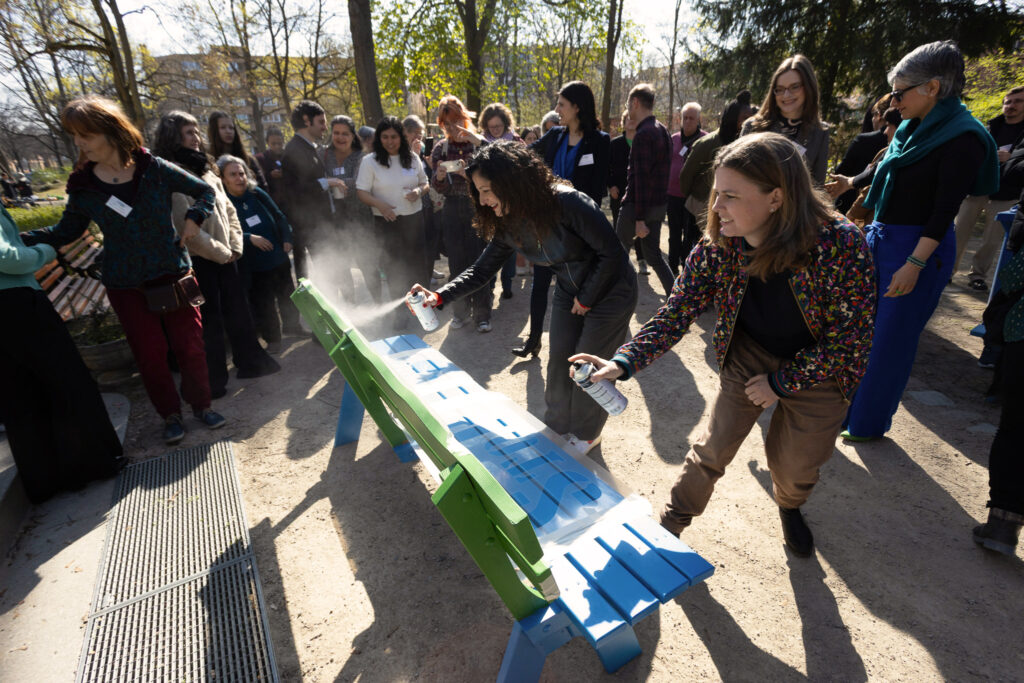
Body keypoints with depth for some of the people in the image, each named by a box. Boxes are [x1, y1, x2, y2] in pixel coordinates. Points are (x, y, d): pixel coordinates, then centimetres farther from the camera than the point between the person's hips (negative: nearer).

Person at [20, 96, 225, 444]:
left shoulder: (154, 168, -8)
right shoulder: (82, 185, -2)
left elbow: (205, 191, 2)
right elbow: (66, 230, 8)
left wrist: (193, 220, -12)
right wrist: (17, 240, -5)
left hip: (173, 275, -1)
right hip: (126, 286, 2)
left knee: (190, 346, 5)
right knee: (150, 355, 6)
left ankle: (201, 405, 25)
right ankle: (170, 415, 25)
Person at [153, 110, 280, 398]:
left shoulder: (205, 170, 15)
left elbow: (228, 210, 16)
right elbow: (184, 226, -19)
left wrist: (235, 246, 3)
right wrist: (220, 253, -12)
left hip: (225, 256, 8)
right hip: (199, 261, -8)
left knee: (239, 311, 14)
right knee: (210, 321, 1)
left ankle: (250, 361, 28)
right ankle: (214, 381, 14)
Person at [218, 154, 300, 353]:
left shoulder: (257, 194, 1)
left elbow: (279, 217, 9)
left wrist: (287, 238, -2)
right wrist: (250, 238, -25)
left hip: (279, 257, 4)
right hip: (254, 266, -4)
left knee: (288, 296, 19)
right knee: (263, 305, 2)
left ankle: (292, 326, 41)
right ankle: (273, 340, 19)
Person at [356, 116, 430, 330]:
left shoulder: (412, 158, 7)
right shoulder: (370, 161, -3)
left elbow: (424, 183, 15)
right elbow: (362, 192, -6)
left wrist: (419, 191, -8)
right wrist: (379, 204, -24)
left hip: (414, 218, 3)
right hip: (387, 222, -2)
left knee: (417, 263, 5)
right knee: (394, 266, 3)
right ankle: (399, 310, 17)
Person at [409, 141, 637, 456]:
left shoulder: (566, 203, -31)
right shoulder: (507, 224, -10)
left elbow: (611, 252, -25)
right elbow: (482, 270, -5)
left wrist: (585, 299, -16)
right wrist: (439, 296, -20)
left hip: (610, 289, -6)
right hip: (569, 290, 6)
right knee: (559, 360, 9)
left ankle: (587, 433, 29)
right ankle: (557, 425, 34)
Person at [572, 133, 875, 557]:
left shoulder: (841, 244, -31)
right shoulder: (717, 247, -23)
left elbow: (850, 338, -22)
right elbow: (676, 314, -19)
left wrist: (781, 382, -17)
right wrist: (622, 363, -33)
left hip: (818, 367, -1)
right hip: (748, 354, 1)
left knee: (795, 465, 13)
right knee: (714, 448, 4)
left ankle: (789, 507, 51)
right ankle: (672, 522, 27)